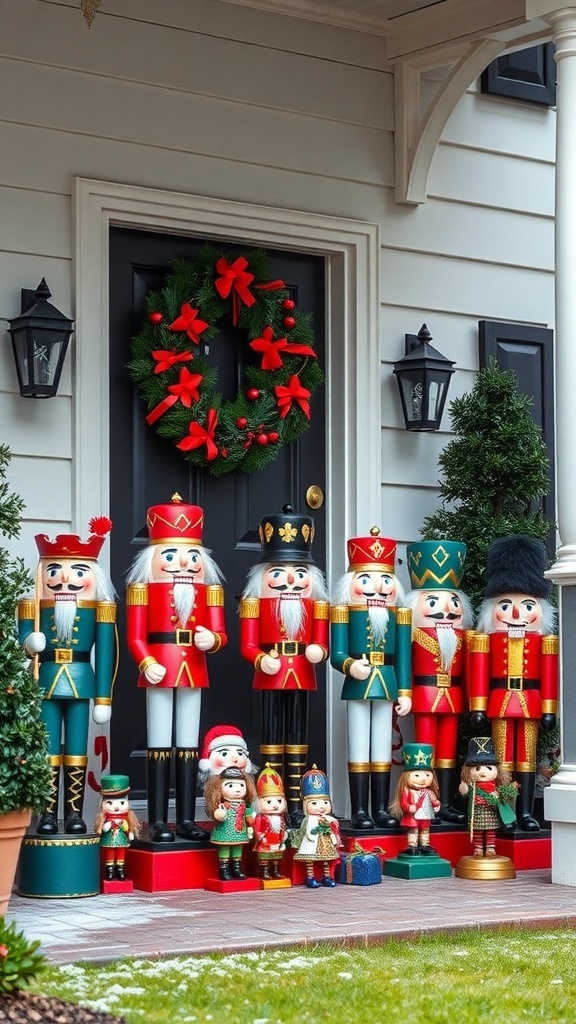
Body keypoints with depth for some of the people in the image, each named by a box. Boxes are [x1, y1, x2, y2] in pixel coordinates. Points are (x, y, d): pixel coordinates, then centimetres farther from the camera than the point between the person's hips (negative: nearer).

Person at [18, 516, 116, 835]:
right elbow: (23, 647, 2)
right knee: (48, 753, 2)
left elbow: (106, 653, 0)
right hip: (46, 683, 1)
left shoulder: (97, 609, -1)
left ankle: (74, 814, 9)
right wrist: (29, 644, -24)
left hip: (80, 684, 0)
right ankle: (47, 814, 6)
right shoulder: (35, 608, 2)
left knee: (76, 753, 4)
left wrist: (104, 699, -2)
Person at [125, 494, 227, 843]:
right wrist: (147, 664, -22)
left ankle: (187, 819, 12)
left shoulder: (207, 589, 8)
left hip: (193, 671, 4)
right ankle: (158, 822, 0)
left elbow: (220, 634, 5)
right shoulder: (145, 587, -3)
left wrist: (211, 640, -18)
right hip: (160, 671, -4)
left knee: (189, 746, 7)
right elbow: (136, 637, -7)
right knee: (160, 746, -2)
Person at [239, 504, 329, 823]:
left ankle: (295, 806, 8)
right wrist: (261, 660, -24)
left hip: (301, 676, 3)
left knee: (297, 737, 5)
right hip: (270, 676, -2)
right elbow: (247, 645, -5)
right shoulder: (256, 602, 0)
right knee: (272, 736, 0)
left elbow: (321, 644, 4)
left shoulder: (315, 604, 8)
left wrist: (318, 652, -19)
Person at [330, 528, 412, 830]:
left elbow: (403, 657, 8)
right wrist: (350, 666, -27)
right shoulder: (345, 611, -3)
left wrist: (405, 692, 4)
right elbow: (336, 654, -6)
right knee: (359, 751, -1)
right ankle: (360, 812, 2)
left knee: (382, 752, 8)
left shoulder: (398, 613, 7)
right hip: (358, 685, -3)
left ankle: (381, 810, 13)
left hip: (386, 685, 3)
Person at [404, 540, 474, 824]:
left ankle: (446, 804, 14)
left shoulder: (462, 636, 9)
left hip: (453, 698, 5)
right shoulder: (416, 635, -7)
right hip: (425, 697, -5)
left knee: (448, 751, 9)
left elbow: (467, 670, 10)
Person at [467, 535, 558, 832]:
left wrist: (549, 709, -1)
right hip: (500, 704, -1)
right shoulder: (487, 639, 2)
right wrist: (478, 707, -5)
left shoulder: (543, 640, 4)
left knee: (527, 759, 4)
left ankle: (526, 812, 7)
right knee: (503, 760, 3)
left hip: (531, 705, 1)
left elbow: (550, 674, 2)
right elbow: (479, 673, -1)